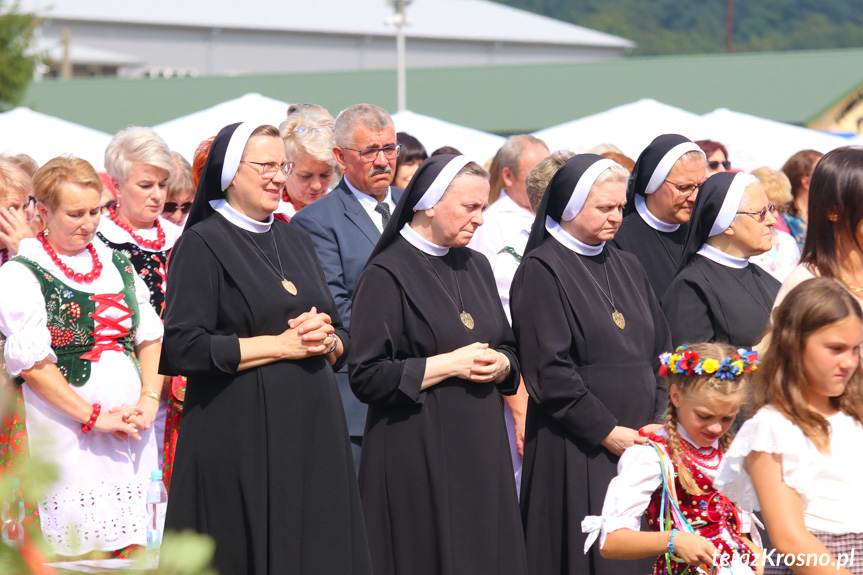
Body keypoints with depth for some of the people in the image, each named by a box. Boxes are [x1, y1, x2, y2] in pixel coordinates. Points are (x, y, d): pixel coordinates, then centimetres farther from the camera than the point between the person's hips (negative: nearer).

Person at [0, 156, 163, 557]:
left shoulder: (117, 265, 14)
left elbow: (151, 336, 15)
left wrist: (150, 400, -2)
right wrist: (95, 416, -13)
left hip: (131, 430, 6)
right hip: (66, 438, -5)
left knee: (129, 545, 4)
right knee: (77, 554, -7)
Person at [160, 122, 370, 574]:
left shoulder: (294, 240, 16)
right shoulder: (203, 244, -4)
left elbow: (343, 337, 20)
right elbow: (183, 347, -15)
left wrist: (325, 340, -5)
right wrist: (281, 345, -13)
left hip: (313, 428, 6)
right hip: (241, 440, -6)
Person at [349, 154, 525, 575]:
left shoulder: (476, 267, 13)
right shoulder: (387, 275, -9)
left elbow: (508, 347, 20)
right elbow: (366, 377, -14)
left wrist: (501, 364, -3)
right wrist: (448, 365, -16)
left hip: (481, 448, 6)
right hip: (416, 454, -6)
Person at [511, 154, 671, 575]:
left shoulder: (627, 267, 16)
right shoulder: (542, 270, -6)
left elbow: (660, 352, 15)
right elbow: (548, 371, -13)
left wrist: (659, 422, -1)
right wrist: (607, 432, -14)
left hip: (639, 443, 6)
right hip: (576, 455, -6)